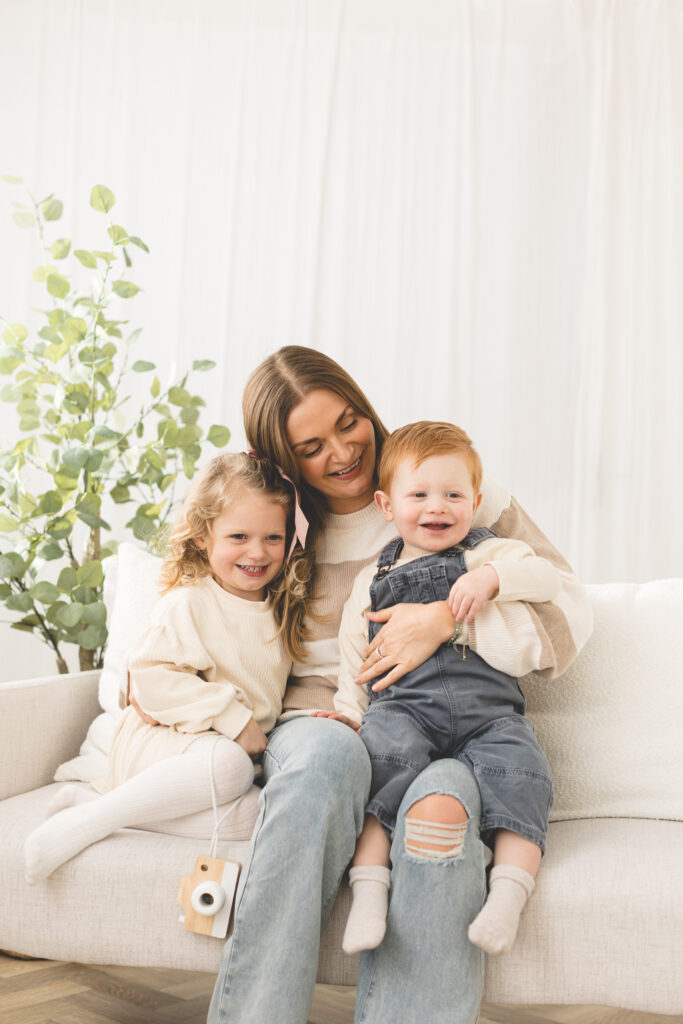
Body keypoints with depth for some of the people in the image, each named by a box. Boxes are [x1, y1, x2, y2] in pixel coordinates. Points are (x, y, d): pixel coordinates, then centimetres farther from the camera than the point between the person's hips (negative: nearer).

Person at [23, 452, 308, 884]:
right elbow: (152, 678, -16)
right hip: (163, 742, -7)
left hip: (243, 748, 7)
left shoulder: (283, 612, 11)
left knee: (253, 813, -24)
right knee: (227, 764, -37)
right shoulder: (188, 603, -9)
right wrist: (232, 716, -20)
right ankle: (84, 822, -26)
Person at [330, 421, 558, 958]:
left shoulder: (489, 553, 15)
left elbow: (547, 578, 0)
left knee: (520, 769, -27)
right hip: (402, 705, 0)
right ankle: (370, 885, -32)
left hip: (488, 709, 0)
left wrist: (493, 578, -16)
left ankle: (509, 891, -25)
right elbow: (354, 654, 24)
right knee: (389, 756, -31)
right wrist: (349, 711, 12)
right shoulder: (373, 580, 21)